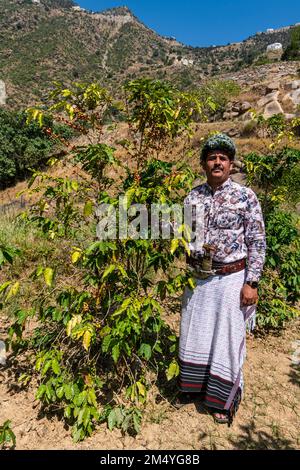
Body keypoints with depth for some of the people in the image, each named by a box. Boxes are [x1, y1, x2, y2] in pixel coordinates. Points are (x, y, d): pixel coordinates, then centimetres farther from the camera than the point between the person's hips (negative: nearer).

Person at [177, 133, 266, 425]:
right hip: (197, 278, 4)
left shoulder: (245, 197, -8)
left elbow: (257, 242, -7)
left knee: (226, 338, 8)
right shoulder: (192, 197, 3)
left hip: (230, 279, -4)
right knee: (193, 334, 16)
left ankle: (224, 400, 30)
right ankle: (192, 386, 40)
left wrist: (251, 283, -12)